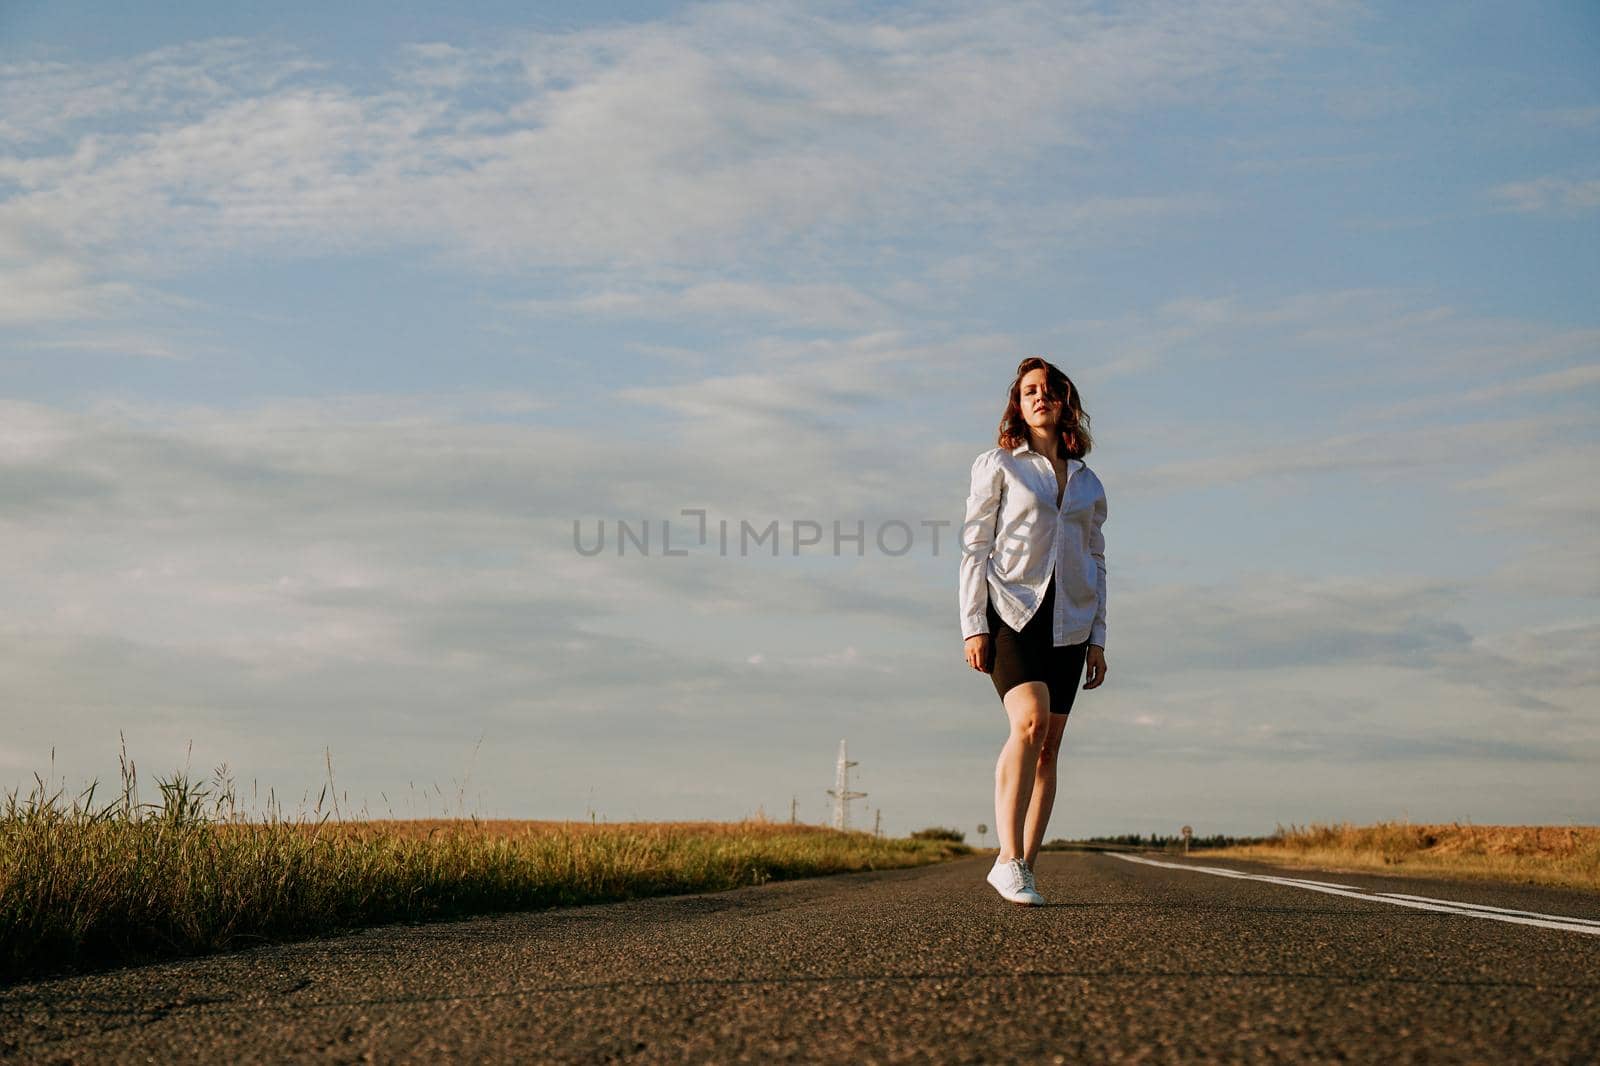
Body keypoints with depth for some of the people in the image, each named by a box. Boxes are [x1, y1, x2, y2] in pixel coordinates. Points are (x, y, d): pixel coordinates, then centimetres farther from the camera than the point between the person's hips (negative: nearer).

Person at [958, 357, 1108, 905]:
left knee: (1049, 747, -1)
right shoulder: (998, 465, 6)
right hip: (1011, 612, -4)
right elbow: (974, 546, 1)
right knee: (1031, 721, -25)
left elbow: (1096, 563, 19)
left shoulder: (1087, 483, 17)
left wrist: (1097, 639, 11)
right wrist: (973, 625, -8)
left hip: (1067, 623, 4)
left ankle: (1024, 868, 4)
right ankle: (1008, 859, -25)